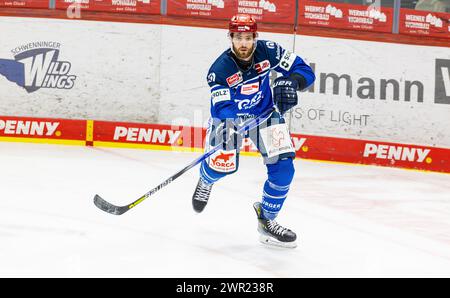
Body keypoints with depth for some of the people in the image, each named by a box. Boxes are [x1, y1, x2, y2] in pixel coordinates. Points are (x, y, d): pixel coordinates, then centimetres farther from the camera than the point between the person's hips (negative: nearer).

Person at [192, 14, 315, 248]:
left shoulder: (269, 51, -21)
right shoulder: (220, 70, -26)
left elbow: (305, 71, -15)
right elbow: (223, 108, -31)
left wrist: (290, 82, -37)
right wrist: (230, 128, -52)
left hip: (264, 113, 2)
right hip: (229, 115, -2)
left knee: (283, 167, -11)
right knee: (223, 164, -15)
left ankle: (267, 221, 8)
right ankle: (206, 180, 27)